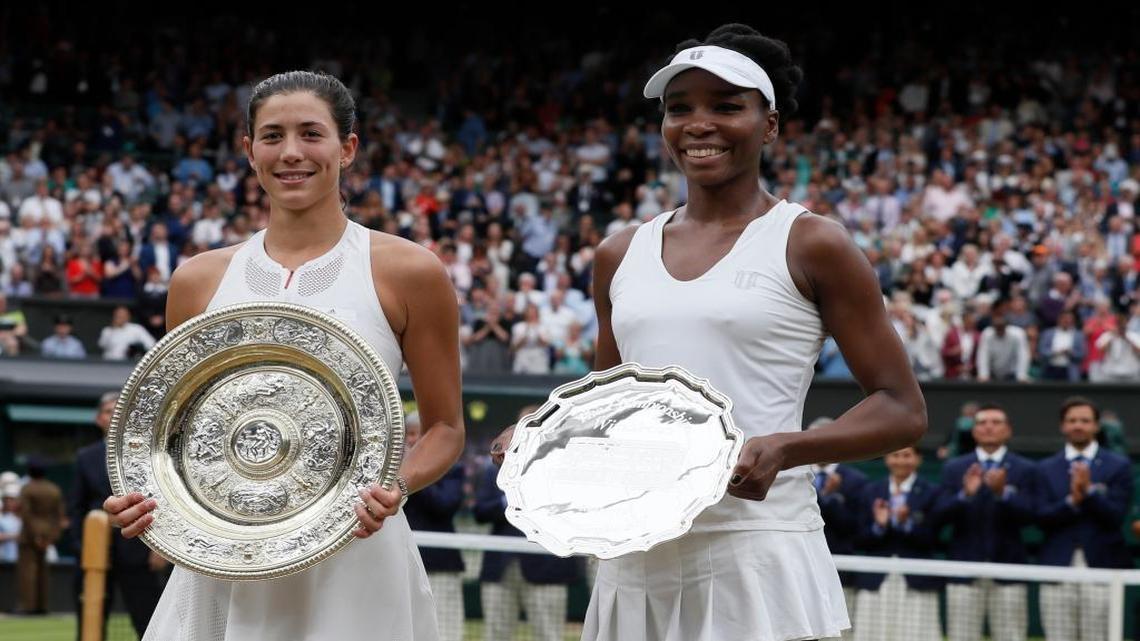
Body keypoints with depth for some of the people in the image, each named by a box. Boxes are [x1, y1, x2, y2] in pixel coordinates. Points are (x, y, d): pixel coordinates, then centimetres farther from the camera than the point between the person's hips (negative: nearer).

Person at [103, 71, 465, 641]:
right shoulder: (200, 279, 9)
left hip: (352, 563, -3)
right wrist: (144, 495, -4)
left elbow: (444, 429, 5)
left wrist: (395, 486, -15)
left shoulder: (406, 272, 0)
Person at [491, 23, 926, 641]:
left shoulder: (809, 244, -1)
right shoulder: (621, 255, 14)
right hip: (636, 558, 5)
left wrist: (784, 449, -18)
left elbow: (901, 410, -2)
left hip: (756, 553, -5)